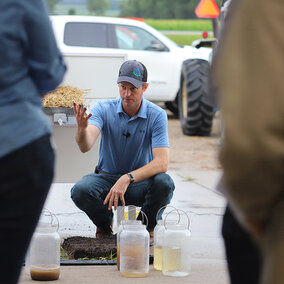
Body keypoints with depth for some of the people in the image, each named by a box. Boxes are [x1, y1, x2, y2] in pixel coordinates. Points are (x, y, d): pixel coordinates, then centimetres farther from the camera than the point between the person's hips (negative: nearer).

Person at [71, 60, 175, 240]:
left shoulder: (157, 115, -12)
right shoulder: (104, 109, -9)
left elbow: (162, 162, -23)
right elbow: (85, 146, -26)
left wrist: (128, 179, -37)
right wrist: (82, 128, -50)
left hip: (140, 180, -1)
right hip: (107, 176, 1)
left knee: (164, 183, -33)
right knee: (80, 191, -31)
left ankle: (146, 226, -2)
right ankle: (105, 224, 4)